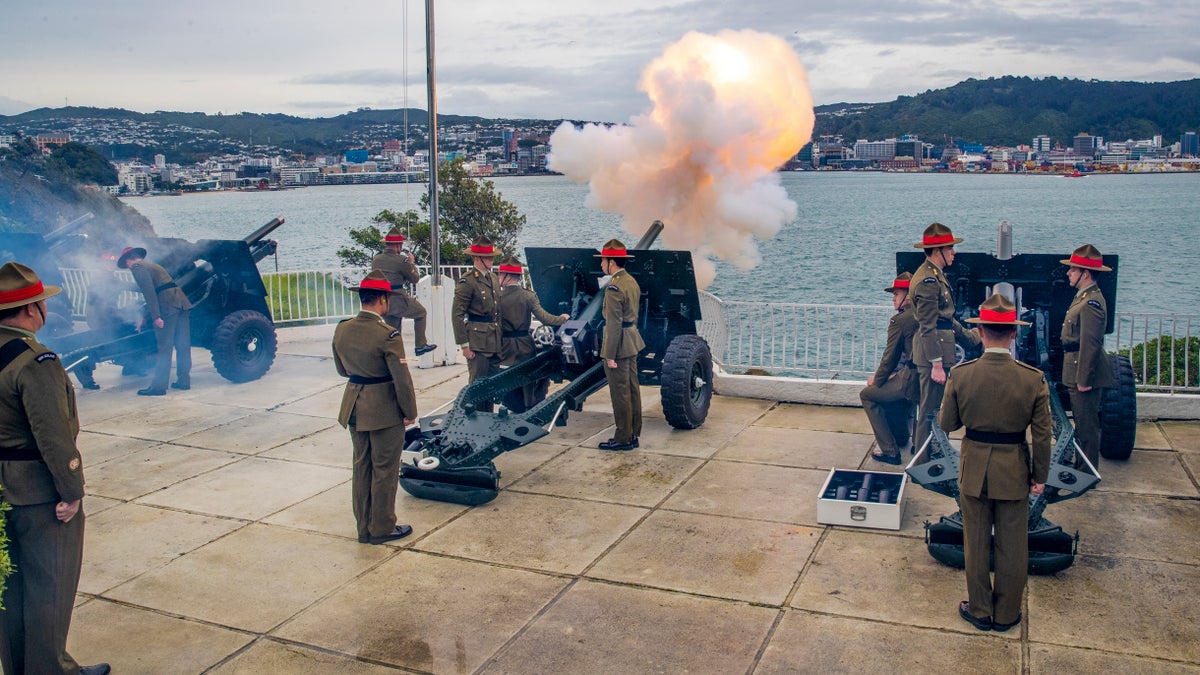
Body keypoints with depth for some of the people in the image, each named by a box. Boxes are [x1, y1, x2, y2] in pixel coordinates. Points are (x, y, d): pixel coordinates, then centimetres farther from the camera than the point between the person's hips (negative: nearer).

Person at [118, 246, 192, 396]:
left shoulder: (138, 268, 1)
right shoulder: (151, 265, 30)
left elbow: (149, 292, -12)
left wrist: (156, 316, -16)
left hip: (167, 304, -9)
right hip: (181, 300, 9)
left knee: (164, 347, -6)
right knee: (182, 344, 11)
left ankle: (159, 386, -4)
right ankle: (183, 380, 17)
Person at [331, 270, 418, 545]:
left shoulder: (342, 330, 0)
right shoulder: (387, 335, -21)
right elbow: (402, 379, -18)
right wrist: (409, 412, -6)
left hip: (354, 406, 7)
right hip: (384, 411, -6)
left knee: (361, 467, 16)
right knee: (385, 470, 8)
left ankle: (364, 528, 26)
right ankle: (382, 528, 19)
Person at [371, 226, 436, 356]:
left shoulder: (376, 259, 7)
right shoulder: (401, 260, -13)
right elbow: (415, 279, -2)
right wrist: (412, 263, 13)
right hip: (398, 299, -6)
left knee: (392, 329, 17)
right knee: (421, 313, 16)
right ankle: (420, 346, 15)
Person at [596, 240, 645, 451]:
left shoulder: (614, 287, -19)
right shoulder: (632, 281, 11)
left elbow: (614, 324, -21)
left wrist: (610, 355, -19)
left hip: (619, 345, -10)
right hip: (632, 342, 10)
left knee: (620, 392, -2)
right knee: (632, 388, 14)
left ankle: (623, 438, 5)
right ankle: (633, 434, 23)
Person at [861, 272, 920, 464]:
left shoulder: (899, 320, -13)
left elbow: (890, 357, -8)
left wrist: (877, 379, 8)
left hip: (911, 379, -9)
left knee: (867, 394, 6)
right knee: (888, 386, 33)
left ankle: (890, 451, 5)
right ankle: (900, 436, 40)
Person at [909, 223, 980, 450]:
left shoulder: (935, 276, 15)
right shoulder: (928, 280, -19)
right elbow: (928, 327, -22)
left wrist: (970, 336, 26)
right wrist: (937, 365, -22)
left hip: (938, 351, 11)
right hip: (932, 354, -11)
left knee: (929, 407, 19)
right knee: (930, 410, -3)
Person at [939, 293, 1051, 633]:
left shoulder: (961, 375, -16)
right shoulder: (1034, 379, -15)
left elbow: (946, 423, -5)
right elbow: (1042, 436, -8)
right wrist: (1039, 476, 4)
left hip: (974, 469, 0)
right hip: (1015, 471, 0)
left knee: (976, 544, 16)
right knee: (1012, 547, 16)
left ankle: (979, 610, 30)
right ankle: (1006, 614, 30)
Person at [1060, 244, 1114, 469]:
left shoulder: (1091, 302, -20)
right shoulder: (1084, 297, 13)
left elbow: (1090, 345, -23)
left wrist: (1084, 380, -22)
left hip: (1086, 375, -10)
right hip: (1077, 374, 10)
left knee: (1087, 426, -1)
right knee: (1082, 424, 19)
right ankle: (1081, 467, 30)